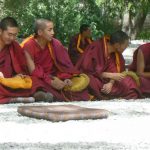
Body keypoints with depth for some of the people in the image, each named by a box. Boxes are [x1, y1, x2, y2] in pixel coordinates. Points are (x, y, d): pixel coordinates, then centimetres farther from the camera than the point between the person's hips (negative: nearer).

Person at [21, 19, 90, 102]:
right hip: (38, 79, -4)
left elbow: (64, 65, -2)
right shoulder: (28, 46, -12)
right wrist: (51, 81, -27)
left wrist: (66, 78, -21)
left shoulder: (55, 44, -2)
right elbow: (33, 71, -16)